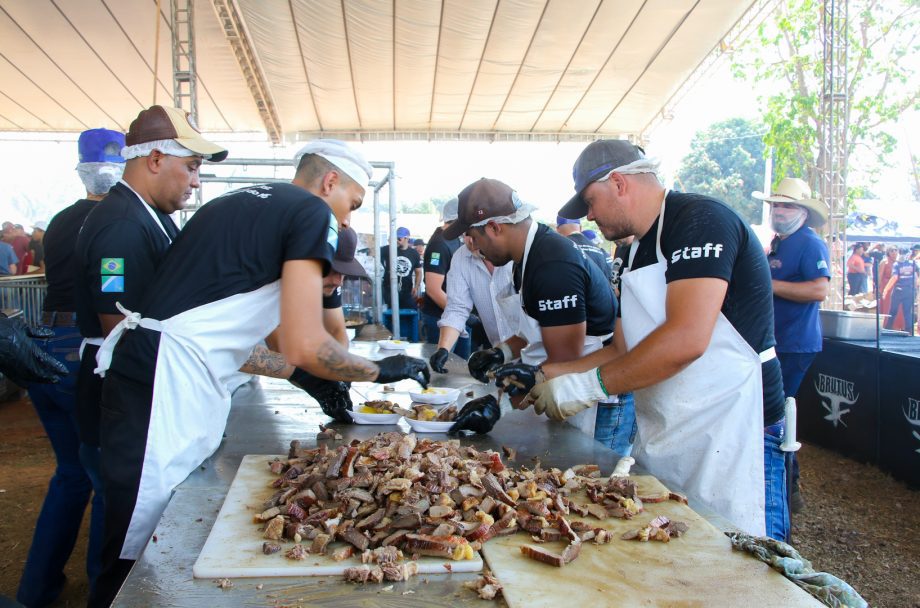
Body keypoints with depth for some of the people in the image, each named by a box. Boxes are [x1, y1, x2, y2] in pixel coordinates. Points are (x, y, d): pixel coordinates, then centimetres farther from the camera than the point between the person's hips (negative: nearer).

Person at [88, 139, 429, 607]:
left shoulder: (243, 204, 22)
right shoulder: (312, 211, -4)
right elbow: (304, 345, -13)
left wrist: (304, 373, 24)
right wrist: (379, 371, 4)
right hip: (166, 388, -9)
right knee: (139, 561, 1)